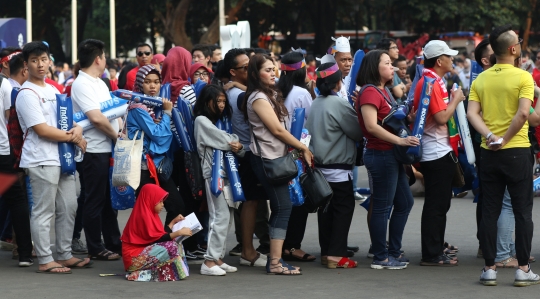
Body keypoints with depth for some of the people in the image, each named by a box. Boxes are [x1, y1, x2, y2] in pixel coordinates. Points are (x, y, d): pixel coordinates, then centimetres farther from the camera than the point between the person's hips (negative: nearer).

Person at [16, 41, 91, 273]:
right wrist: (72, 137, -10)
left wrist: (77, 129, -4)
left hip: (62, 158, 9)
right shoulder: (27, 95, -10)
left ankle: (65, 255, 20)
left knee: (68, 208, 11)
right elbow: (41, 129, -16)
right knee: (43, 211, -5)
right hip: (41, 160, -9)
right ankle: (45, 261, -1)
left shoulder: (52, 90, 17)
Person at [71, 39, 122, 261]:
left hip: (109, 148, 9)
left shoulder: (99, 83, 14)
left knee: (110, 198, 16)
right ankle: (95, 248, 7)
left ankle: (114, 243, 25)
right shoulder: (81, 85, -15)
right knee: (95, 200, -1)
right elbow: (96, 118, -23)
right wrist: (116, 135, -12)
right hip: (94, 150, -9)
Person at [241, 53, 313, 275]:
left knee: (279, 208, 7)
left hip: (277, 157, 9)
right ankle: (275, 262, -14)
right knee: (283, 207, -12)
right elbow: (277, 130, -13)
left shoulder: (271, 95, 18)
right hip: (266, 159, -9)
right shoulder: (258, 98, -11)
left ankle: (275, 258, 9)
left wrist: (297, 148, 4)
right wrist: (303, 148, -6)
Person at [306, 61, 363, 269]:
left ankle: (326, 252, 16)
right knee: (343, 208, -3)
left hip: (320, 164, 8)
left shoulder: (315, 104, 7)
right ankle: (336, 254, -7)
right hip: (338, 167, -8)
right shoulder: (339, 104, -16)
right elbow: (358, 131, -10)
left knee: (326, 209, 12)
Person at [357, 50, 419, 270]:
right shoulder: (370, 92, -14)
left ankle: (393, 251, 23)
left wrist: (409, 117, 9)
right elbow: (371, 126, -24)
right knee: (382, 207, -4)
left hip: (392, 155, 11)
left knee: (405, 202, 15)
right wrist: (400, 140, -25)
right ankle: (380, 257, 4)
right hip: (380, 154, -11)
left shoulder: (383, 91, 17)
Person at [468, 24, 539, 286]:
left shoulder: (480, 80, 6)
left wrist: (490, 135, -12)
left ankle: (489, 269, 8)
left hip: (488, 153, 4)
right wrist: (505, 139, -12)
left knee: (489, 212, 8)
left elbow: (472, 113, -5)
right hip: (517, 152, -4)